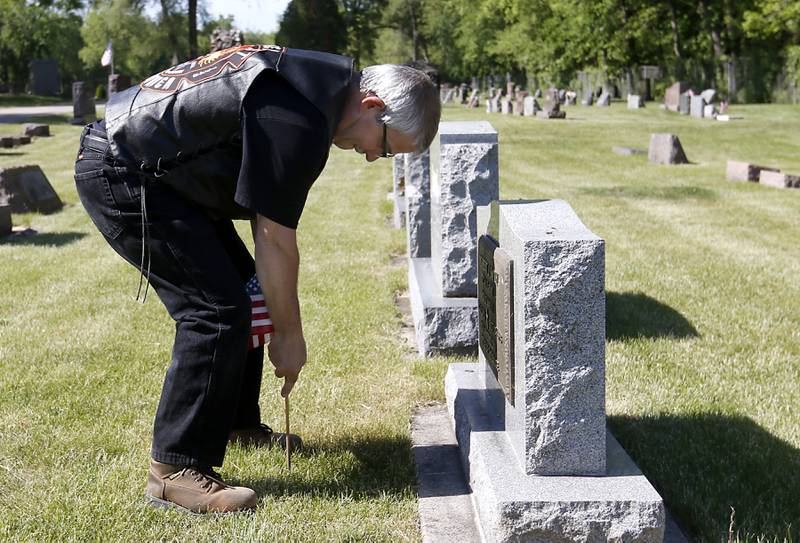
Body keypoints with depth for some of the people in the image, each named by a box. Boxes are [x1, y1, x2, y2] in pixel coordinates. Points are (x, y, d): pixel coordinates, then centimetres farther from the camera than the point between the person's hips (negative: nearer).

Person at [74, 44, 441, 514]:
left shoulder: (320, 77, 7)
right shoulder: (300, 119, -25)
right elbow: (276, 238, -20)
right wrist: (290, 335, -8)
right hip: (120, 176, -11)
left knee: (238, 288, 14)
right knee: (217, 310, -15)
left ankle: (236, 424, 29)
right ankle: (175, 469, -8)